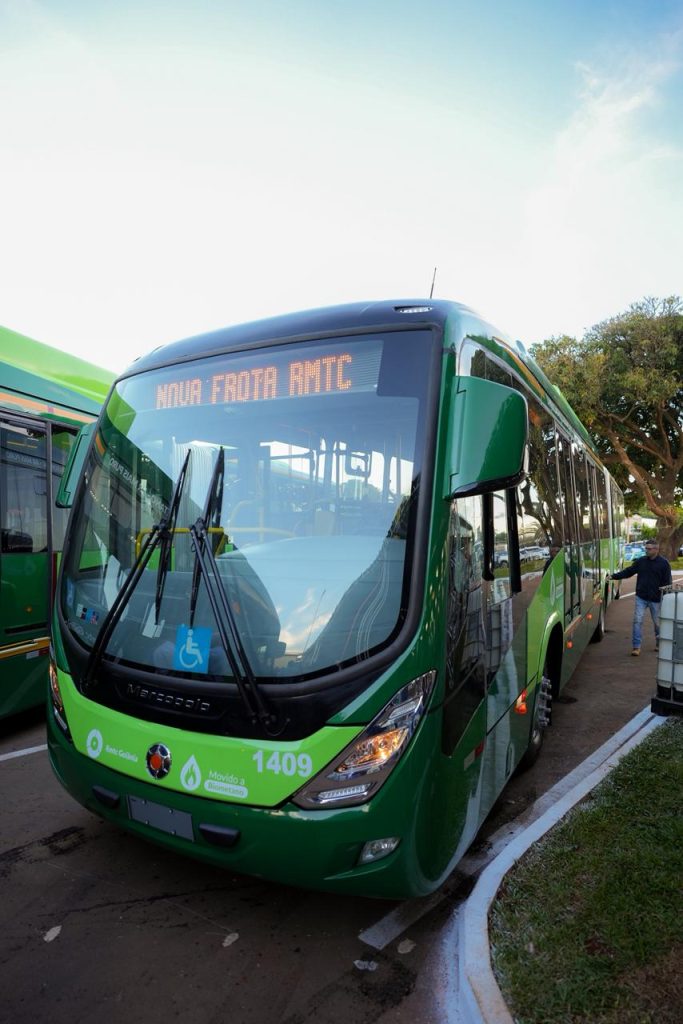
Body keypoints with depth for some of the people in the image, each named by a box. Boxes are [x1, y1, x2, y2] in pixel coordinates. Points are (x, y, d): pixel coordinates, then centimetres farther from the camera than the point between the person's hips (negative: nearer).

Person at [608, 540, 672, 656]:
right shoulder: (640, 561, 3)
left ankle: (659, 644, 35)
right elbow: (628, 572, 5)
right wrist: (614, 576, -5)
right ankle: (636, 646, 0)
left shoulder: (664, 563, -5)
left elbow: (667, 582, -4)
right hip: (641, 597, 2)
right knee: (637, 620, -5)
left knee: (657, 622, 13)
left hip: (655, 599, -2)